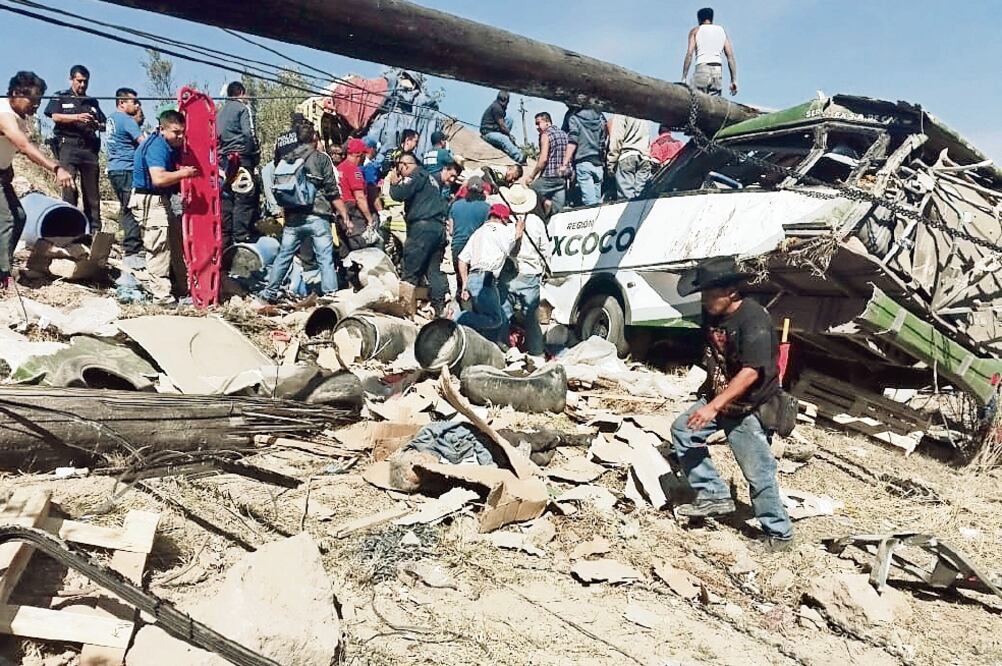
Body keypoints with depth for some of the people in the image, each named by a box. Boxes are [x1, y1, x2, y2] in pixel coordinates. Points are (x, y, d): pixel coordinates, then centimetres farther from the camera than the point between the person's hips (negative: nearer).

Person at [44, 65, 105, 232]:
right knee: (69, 186, -12)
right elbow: (55, 117, -3)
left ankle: (94, 229, 0)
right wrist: (77, 117, -17)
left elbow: (104, 125, 20)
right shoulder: (60, 97, 12)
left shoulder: (92, 102, 24)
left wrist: (97, 124, -3)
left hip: (89, 148, 3)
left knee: (92, 191, -1)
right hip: (68, 145, -3)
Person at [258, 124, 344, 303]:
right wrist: (345, 216, -3)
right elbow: (333, 193, -7)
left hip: (292, 218, 4)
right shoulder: (322, 159, -3)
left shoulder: (285, 161, 10)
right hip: (317, 218, -4)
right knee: (325, 258, -1)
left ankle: (269, 293, 20)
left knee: (283, 255, 14)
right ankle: (330, 295, -4)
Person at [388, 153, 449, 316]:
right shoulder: (429, 177, 25)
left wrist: (394, 182, 7)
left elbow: (399, 194, -16)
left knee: (410, 272, -6)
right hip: (439, 226, 9)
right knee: (433, 269, 8)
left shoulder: (416, 176, -4)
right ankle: (440, 306, 1)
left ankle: (404, 306, -7)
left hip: (423, 226, -9)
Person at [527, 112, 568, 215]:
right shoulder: (563, 134, 15)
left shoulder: (546, 135, -9)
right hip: (563, 177, 7)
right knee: (558, 209, 7)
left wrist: (532, 176, -10)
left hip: (549, 177, -7)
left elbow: (543, 159, -17)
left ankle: (545, 201, -14)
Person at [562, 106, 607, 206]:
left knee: (590, 202, -11)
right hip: (598, 162, 6)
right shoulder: (600, 117, 16)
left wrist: (565, 163, -11)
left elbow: (572, 142, -9)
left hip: (583, 161, -5)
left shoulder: (574, 118, 0)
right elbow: (604, 139, 19)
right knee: (598, 200, 9)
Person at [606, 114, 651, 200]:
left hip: (626, 157, -6)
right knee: (640, 195, 0)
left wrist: (611, 164, -7)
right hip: (644, 158, 6)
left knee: (626, 196, -11)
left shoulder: (620, 116, 1)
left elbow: (616, 139, -7)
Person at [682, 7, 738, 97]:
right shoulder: (722, 31, 22)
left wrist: (684, 77, -5)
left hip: (702, 68, -3)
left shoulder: (695, 31, 12)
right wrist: (734, 79, 9)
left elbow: (689, 54, -2)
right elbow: (730, 56, 12)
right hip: (718, 70, 3)